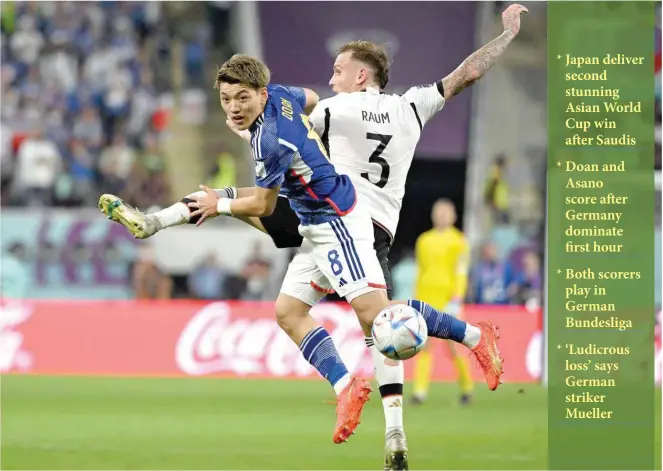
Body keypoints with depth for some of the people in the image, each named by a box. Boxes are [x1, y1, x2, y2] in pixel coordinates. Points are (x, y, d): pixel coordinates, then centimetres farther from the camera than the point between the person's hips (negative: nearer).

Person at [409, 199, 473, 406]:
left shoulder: (458, 241, -1)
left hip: (447, 301, -4)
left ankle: (466, 386, 20)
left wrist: (456, 302, -16)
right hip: (426, 298, 4)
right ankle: (420, 391, -12)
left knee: (454, 346, 0)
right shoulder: (424, 240, 14)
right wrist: (417, 302, 17)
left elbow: (461, 273, -7)